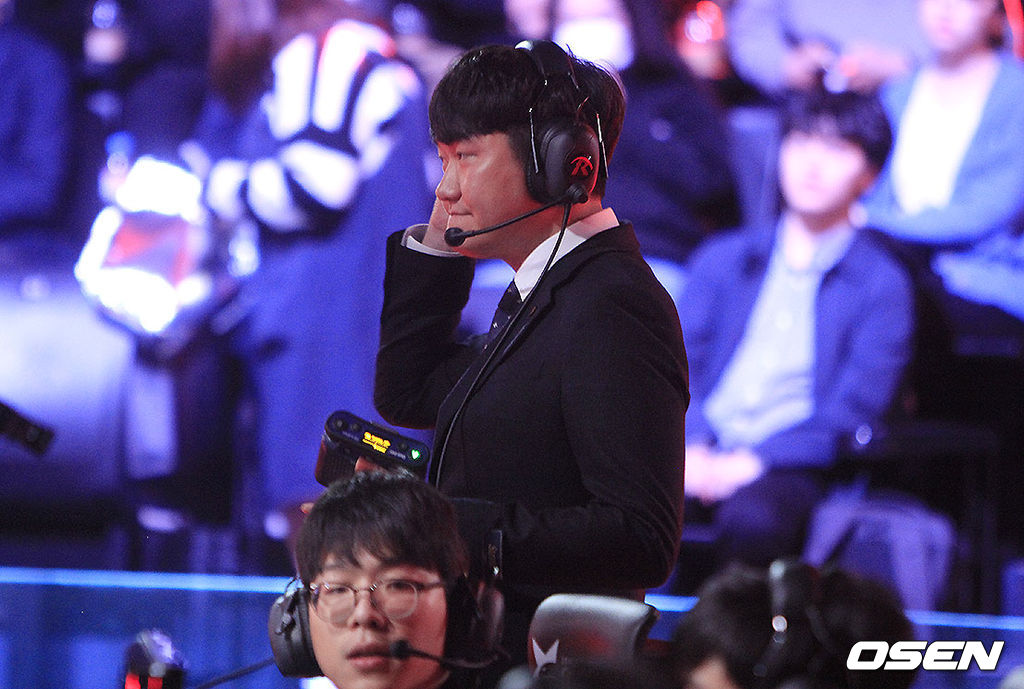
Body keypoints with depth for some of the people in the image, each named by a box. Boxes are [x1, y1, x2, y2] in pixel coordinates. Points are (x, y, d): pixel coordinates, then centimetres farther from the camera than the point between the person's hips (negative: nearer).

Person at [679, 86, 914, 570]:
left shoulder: (882, 284, 8)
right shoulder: (722, 258, 20)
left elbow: (853, 413, -1)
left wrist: (753, 463, -14)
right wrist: (692, 450, -9)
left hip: (785, 469, -3)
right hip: (699, 458, 3)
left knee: (752, 518, -39)